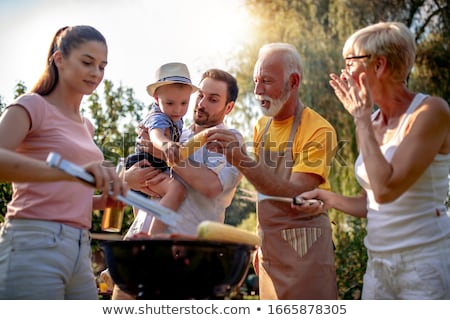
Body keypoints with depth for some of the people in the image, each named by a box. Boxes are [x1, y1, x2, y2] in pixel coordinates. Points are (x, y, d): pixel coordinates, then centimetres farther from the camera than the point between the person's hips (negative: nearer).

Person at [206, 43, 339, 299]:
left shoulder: (318, 130, -14)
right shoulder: (262, 126, 9)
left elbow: (295, 193, -24)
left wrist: (243, 161, -32)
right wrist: (261, 242, 14)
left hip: (304, 247, -6)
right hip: (270, 247, 7)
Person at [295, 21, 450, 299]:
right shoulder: (372, 121, 7)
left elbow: (385, 189, -25)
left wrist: (361, 118, -17)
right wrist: (323, 197, 7)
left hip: (426, 266, -7)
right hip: (378, 264, 7)